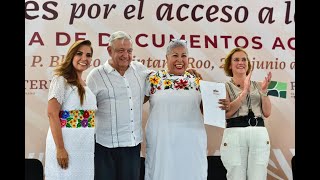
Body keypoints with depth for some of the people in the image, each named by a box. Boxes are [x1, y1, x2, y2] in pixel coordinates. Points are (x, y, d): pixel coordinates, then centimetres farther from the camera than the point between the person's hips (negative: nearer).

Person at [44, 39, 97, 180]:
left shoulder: (85, 85, 14)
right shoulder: (61, 80, -8)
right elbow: (52, 114, -16)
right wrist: (60, 148, -22)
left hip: (86, 147, 7)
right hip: (66, 143, -7)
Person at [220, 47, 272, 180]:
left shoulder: (258, 85, 15)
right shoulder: (225, 87, 6)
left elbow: (267, 113, 9)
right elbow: (226, 113, -8)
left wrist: (264, 91, -3)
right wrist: (244, 91, -12)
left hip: (259, 134, 3)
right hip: (234, 134, -2)